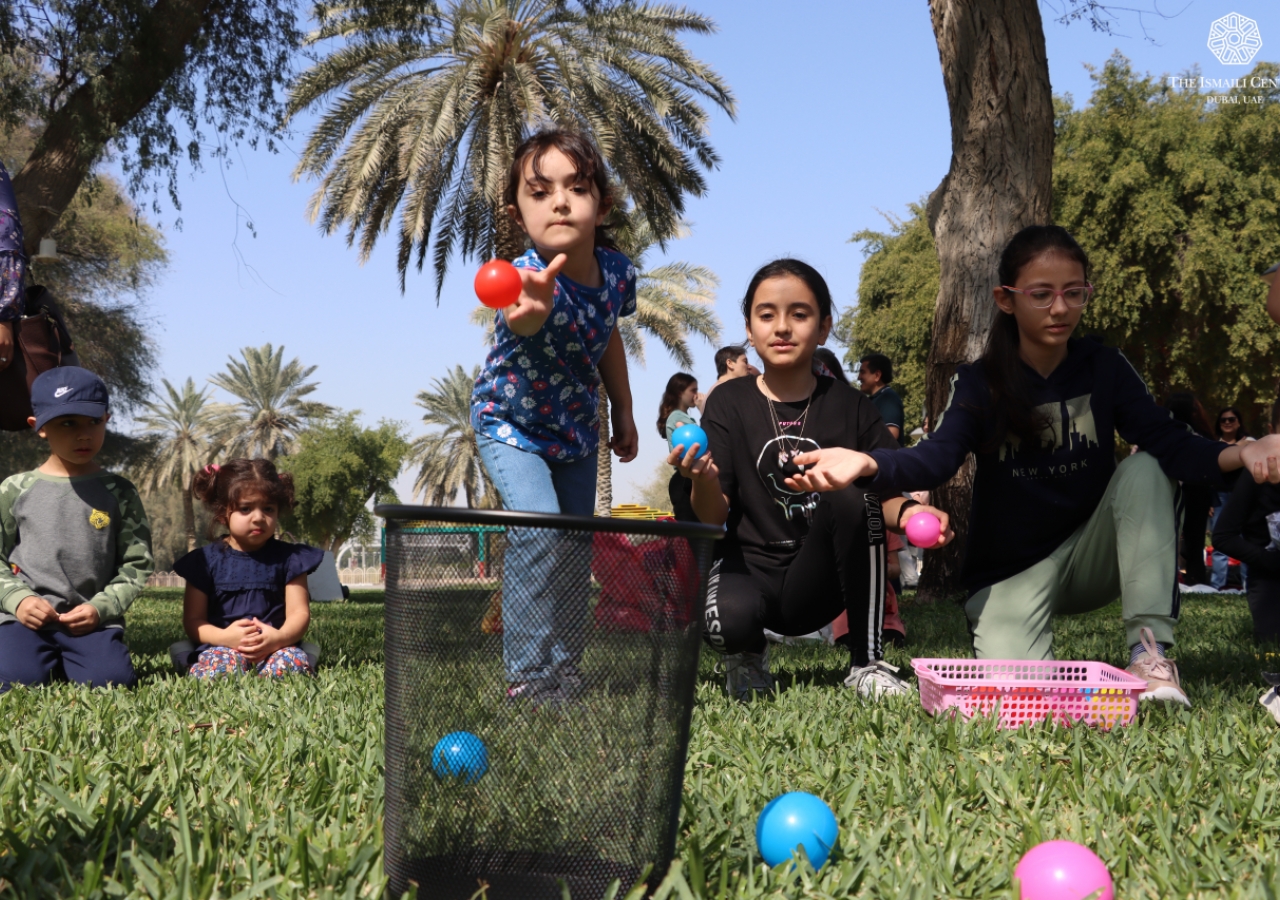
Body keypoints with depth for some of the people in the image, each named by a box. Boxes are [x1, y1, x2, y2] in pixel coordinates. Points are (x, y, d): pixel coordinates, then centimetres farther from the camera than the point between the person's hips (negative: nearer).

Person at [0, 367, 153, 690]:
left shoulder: (118, 493, 6)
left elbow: (136, 563, 5)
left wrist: (101, 607, -9)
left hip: (94, 621, 1)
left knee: (112, 679, -25)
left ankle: (67, 661, 9)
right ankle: (50, 660, 7)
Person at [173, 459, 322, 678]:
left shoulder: (288, 557, 9)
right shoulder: (206, 560, 8)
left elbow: (299, 613, 3)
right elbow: (193, 620, 5)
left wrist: (279, 638, -21)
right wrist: (224, 637, -17)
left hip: (274, 649, 1)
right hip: (221, 647, -1)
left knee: (295, 662, -33)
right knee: (218, 665, -36)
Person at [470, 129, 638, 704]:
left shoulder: (617, 272, -15)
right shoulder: (531, 278, -34)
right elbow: (522, 316, -60)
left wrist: (623, 412, 13)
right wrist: (530, 308, -84)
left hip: (577, 431, 6)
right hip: (509, 424, -6)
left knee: (577, 549, 9)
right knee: (540, 530, -24)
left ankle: (567, 671, 25)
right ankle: (530, 679, -12)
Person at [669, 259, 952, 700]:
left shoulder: (849, 406, 2)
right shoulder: (729, 402, -1)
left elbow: (887, 499, -2)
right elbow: (714, 515, -7)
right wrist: (702, 480, -31)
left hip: (817, 581, 1)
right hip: (749, 565, -1)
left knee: (852, 492, -28)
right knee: (729, 620, -36)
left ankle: (868, 663, -17)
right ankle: (748, 655, 6)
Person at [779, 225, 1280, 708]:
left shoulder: (1104, 370, -4)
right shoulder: (979, 385, -9)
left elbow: (1169, 443, -18)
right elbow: (936, 458, -26)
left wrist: (1239, 455, -41)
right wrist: (868, 465, -50)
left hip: (1091, 558, 2)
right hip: (1011, 571, -2)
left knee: (1144, 471, -24)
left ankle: (1150, 651, -25)